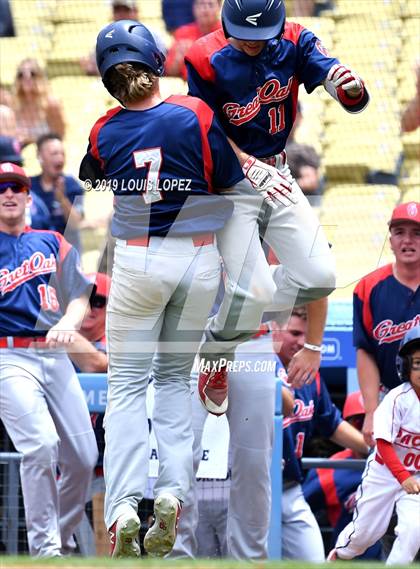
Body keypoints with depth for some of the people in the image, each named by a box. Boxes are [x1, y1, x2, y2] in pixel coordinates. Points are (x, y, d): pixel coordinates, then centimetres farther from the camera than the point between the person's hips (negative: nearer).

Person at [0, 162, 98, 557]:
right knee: (41, 444, -22)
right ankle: (43, 548, -12)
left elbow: (78, 297, 12)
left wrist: (67, 324, -8)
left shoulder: (53, 243, 16)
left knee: (82, 457, 1)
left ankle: (62, 538, 21)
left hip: (54, 357, 5)